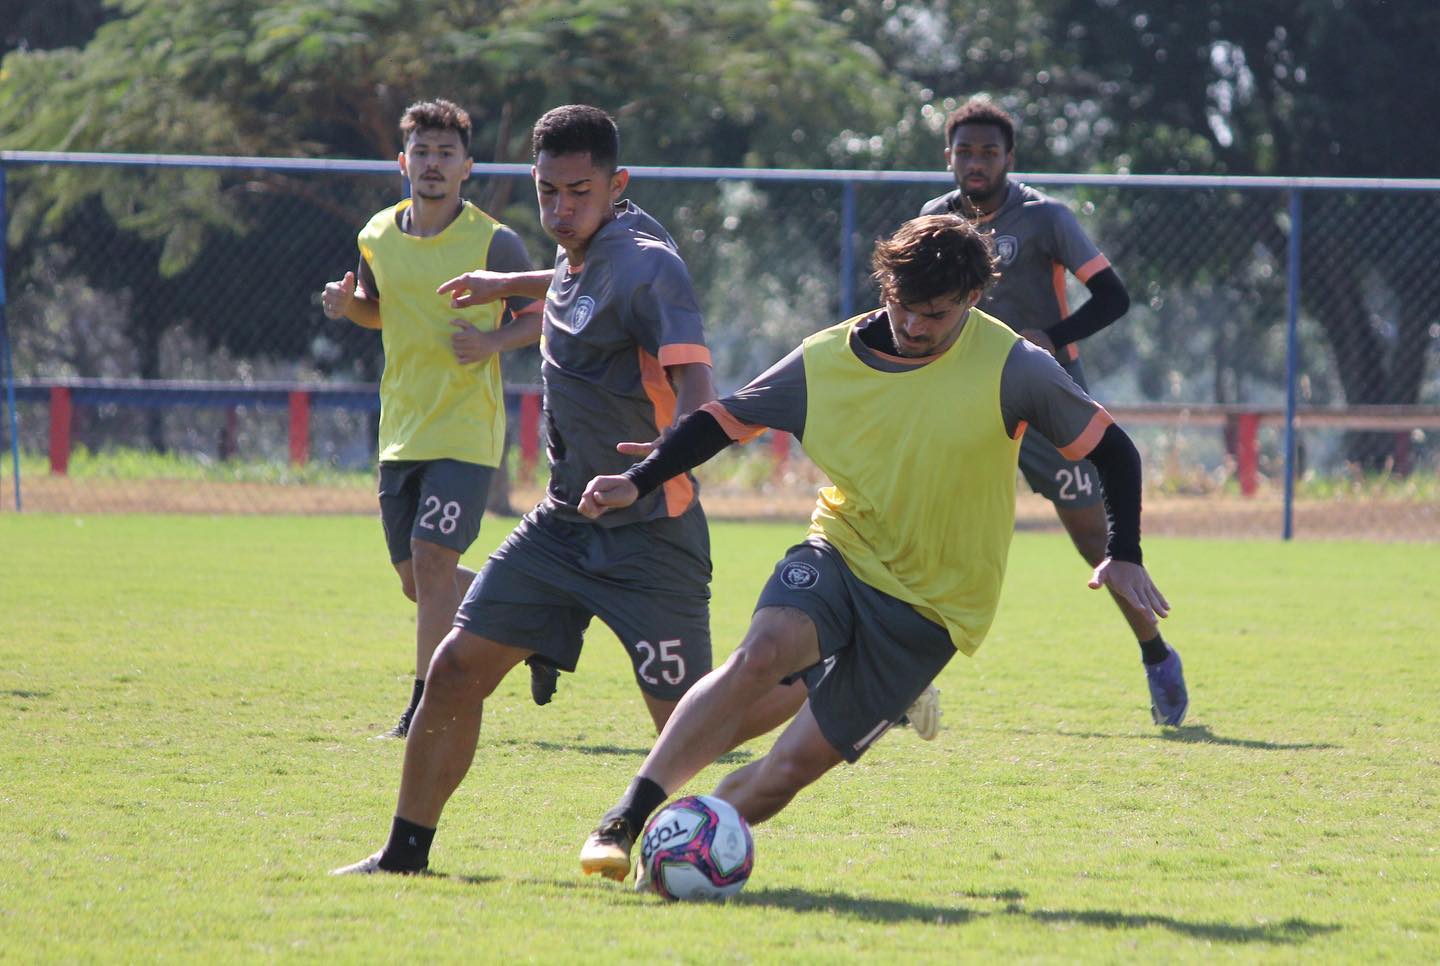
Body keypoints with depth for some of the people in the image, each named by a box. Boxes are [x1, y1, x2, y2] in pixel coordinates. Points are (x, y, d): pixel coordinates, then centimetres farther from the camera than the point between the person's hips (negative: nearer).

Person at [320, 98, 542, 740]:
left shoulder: (494, 242, -8)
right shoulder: (377, 237, 5)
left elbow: (543, 316, 1)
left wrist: (494, 340, -17)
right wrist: (347, 305, 0)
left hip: (467, 428, -6)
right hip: (401, 432, 6)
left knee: (431, 555, -16)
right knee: (417, 580, 8)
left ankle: (428, 705, -7)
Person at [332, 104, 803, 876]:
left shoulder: (645, 265, -20)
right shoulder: (587, 254, 5)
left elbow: (694, 385, -33)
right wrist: (510, 285, 46)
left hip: (647, 533, -8)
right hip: (568, 518, 8)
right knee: (456, 668, 0)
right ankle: (406, 852, 11)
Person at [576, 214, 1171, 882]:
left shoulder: (1013, 368, -10)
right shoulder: (827, 360, -3)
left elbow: (1111, 449, -2)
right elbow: (725, 419, 8)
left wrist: (1124, 555, -11)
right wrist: (639, 481, -4)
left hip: (930, 609, -1)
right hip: (839, 554, 1)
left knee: (793, 765, -9)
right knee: (761, 654, -31)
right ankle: (625, 819, -29)